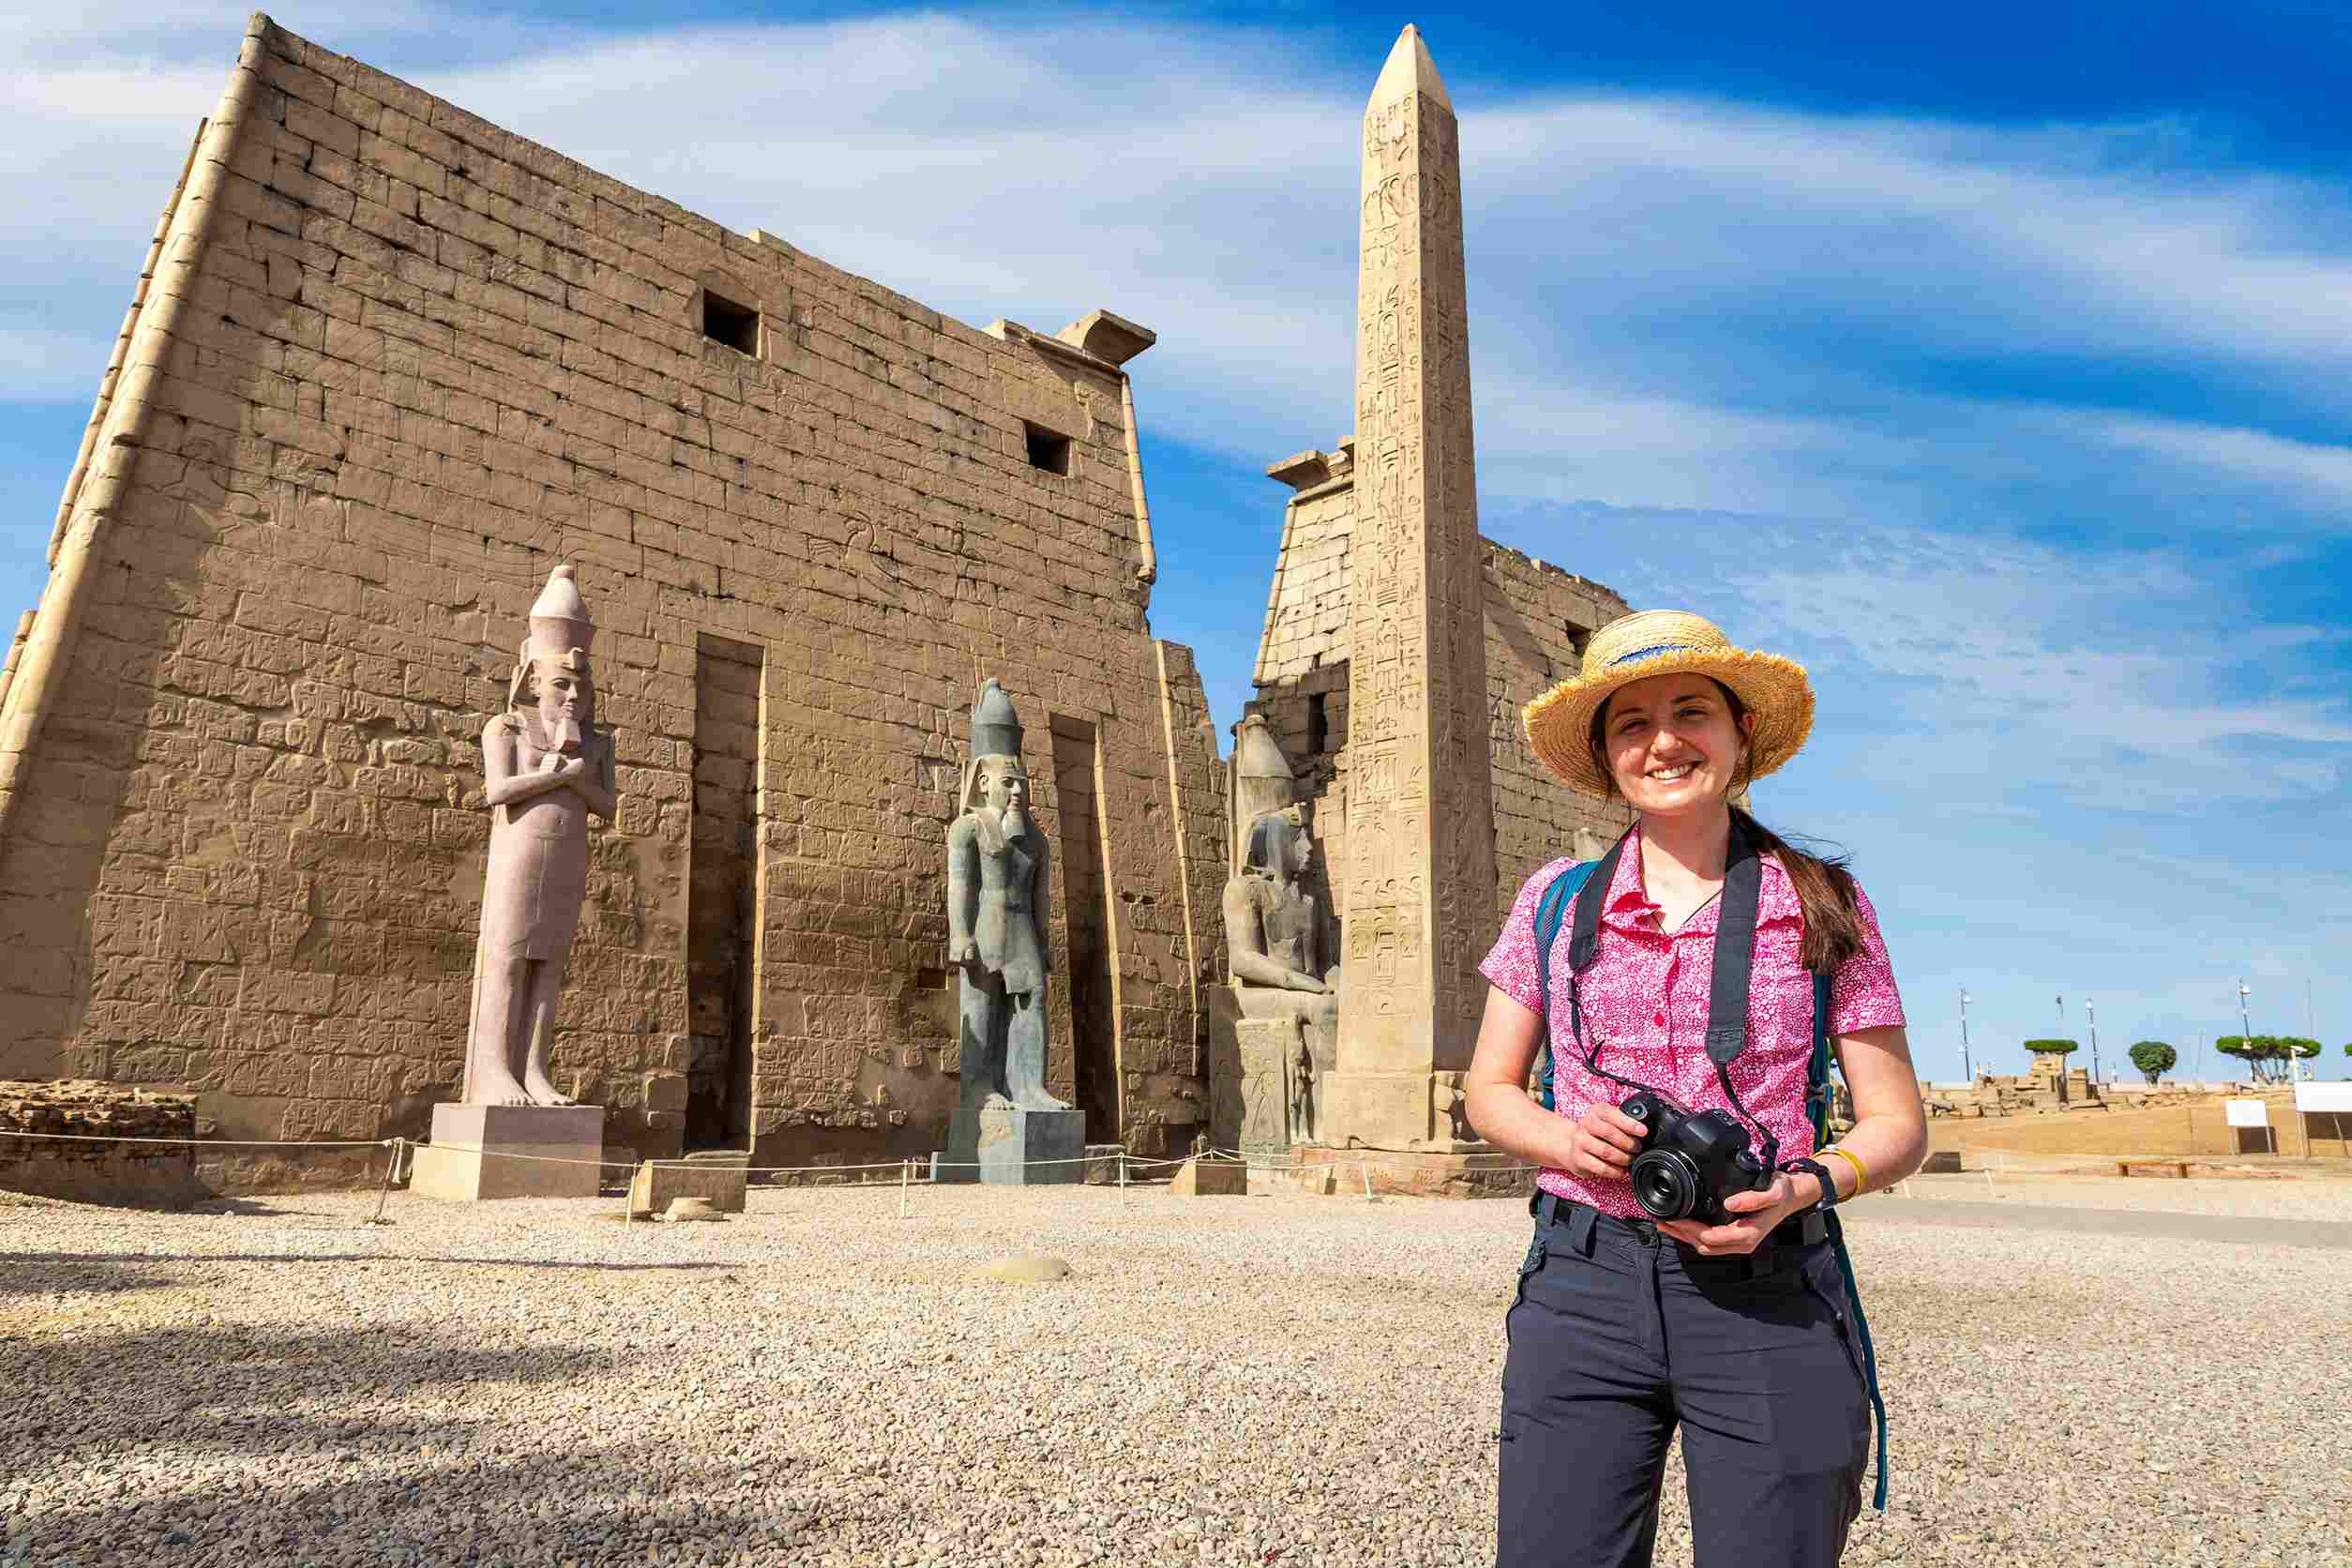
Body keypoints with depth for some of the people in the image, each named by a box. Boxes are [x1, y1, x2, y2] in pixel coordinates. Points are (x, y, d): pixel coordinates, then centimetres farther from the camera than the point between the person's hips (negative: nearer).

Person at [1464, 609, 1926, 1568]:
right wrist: (1564, 1139, -9)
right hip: (1583, 1284, 1)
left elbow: (1897, 1124, 6)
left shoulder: (1823, 905, 3)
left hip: (1767, 1296, 0)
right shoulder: (1556, 900, 6)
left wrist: (1800, 1189, -14)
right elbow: (1488, 1090, 12)